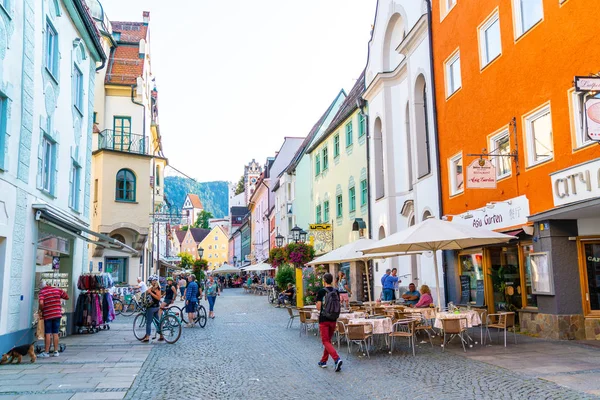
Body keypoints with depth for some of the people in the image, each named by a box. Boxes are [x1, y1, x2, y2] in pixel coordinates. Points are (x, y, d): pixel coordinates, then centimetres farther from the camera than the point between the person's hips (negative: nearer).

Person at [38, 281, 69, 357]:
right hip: (57, 314, 3)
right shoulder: (57, 290, 4)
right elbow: (67, 297, 13)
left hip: (47, 315, -3)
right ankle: (56, 351, 11)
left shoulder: (42, 292, -5)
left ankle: (46, 352, 7)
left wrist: (41, 309, -2)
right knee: (55, 333, 8)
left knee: (47, 334, 4)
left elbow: (41, 303, -20)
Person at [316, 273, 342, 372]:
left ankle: (337, 359, -22)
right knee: (328, 340, 17)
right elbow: (338, 305, 7)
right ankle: (323, 361, 27)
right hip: (333, 319, 5)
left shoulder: (321, 291, -11)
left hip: (324, 319, -5)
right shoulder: (336, 291, 3)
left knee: (326, 341, -3)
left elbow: (318, 307, -11)